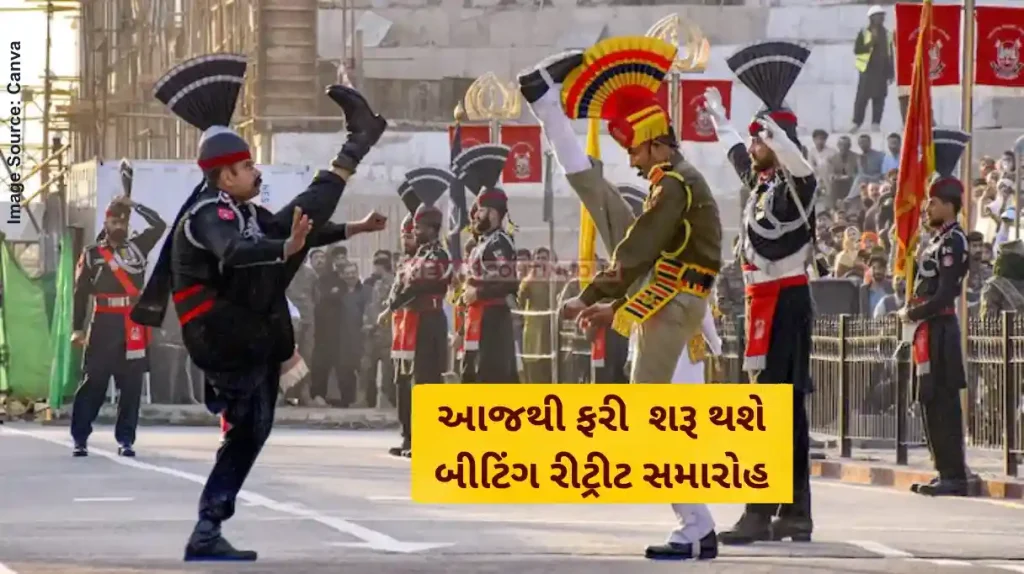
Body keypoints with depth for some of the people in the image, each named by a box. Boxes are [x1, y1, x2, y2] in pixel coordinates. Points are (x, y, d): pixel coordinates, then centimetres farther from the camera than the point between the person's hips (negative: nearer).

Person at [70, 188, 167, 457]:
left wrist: (134, 205, 1)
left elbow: (160, 225, 2)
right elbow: (81, 292, 1)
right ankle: (80, 438, 0)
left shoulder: (137, 247, 10)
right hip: (104, 323, -3)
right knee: (94, 381, -3)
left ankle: (126, 439, 8)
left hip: (133, 325, 3)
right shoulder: (91, 254, 3)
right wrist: (77, 328, -5)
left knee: (132, 383, 3)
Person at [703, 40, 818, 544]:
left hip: (780, 301, -10)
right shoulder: (760, 180, 14)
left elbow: (796, 160, -36)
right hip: (769, 299, 10)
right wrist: (717, 114, 49)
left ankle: (760, 515, -14)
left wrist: (773, 126, -43)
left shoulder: (794, 183, -11)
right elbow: (734, 149, 34)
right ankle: (795, 514, 15)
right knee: (788, 407, 11)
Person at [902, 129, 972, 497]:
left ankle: (954, 477, -7)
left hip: (938, 330, -10)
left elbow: (944, 295, -20)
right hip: (931, 330, 10)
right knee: (932, 401, 12)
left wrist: (911, 314, -10)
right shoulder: (939, 239, 16)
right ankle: (948, 474, 16)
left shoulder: (953, 242, -14)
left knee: (941, 401, -8)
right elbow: (918, 278, 21)